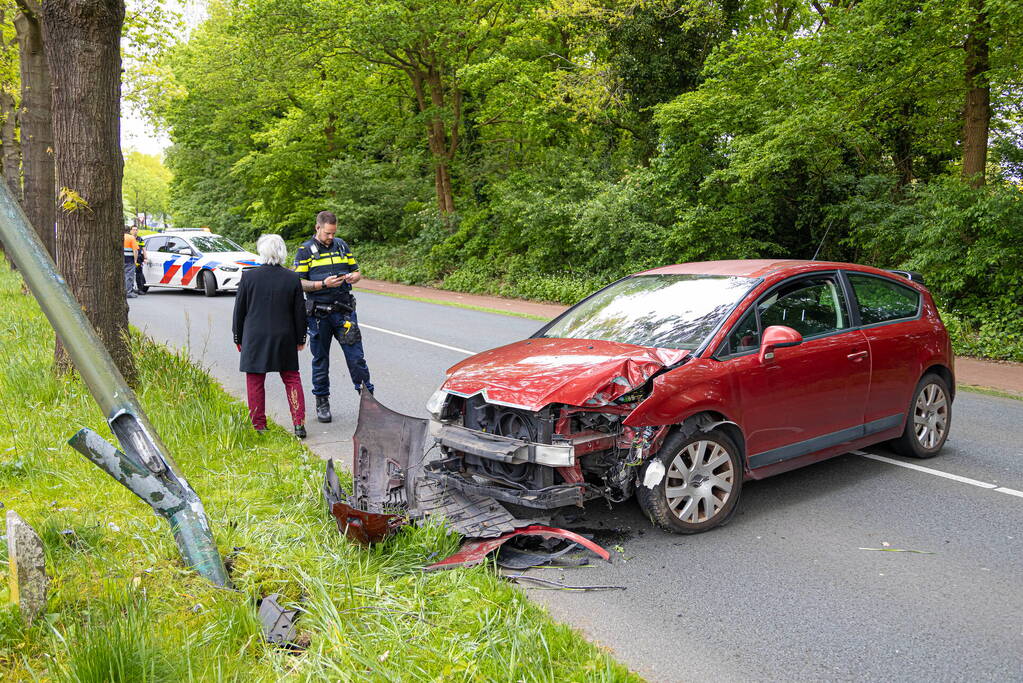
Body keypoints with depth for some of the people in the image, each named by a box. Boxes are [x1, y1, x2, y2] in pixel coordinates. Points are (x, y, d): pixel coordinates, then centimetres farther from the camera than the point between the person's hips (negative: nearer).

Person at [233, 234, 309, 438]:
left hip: (254, 339, -1)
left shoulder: (248, 276, -7)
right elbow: (299, 312, 2)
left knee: (255, 382, 9)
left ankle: (259, 426, 13)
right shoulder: (292, 278, -4)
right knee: (291, 378, 12)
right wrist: (300, 338, 13)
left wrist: (239, 338, 11)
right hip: (284, 338, 1)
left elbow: (239, 310, -1)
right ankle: (299, 423, 5)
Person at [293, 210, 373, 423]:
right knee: (320, 359, 8)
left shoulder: (342, 245, 11)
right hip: (318, 314, -2)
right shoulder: (305, 250, 0)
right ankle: (322, 402, 20)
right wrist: (323, 284, -19)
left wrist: (353, 277, -8)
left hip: (344, 310, 2)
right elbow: (299, 282, -5)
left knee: (356, 357, -1)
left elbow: (356, 271, 16)